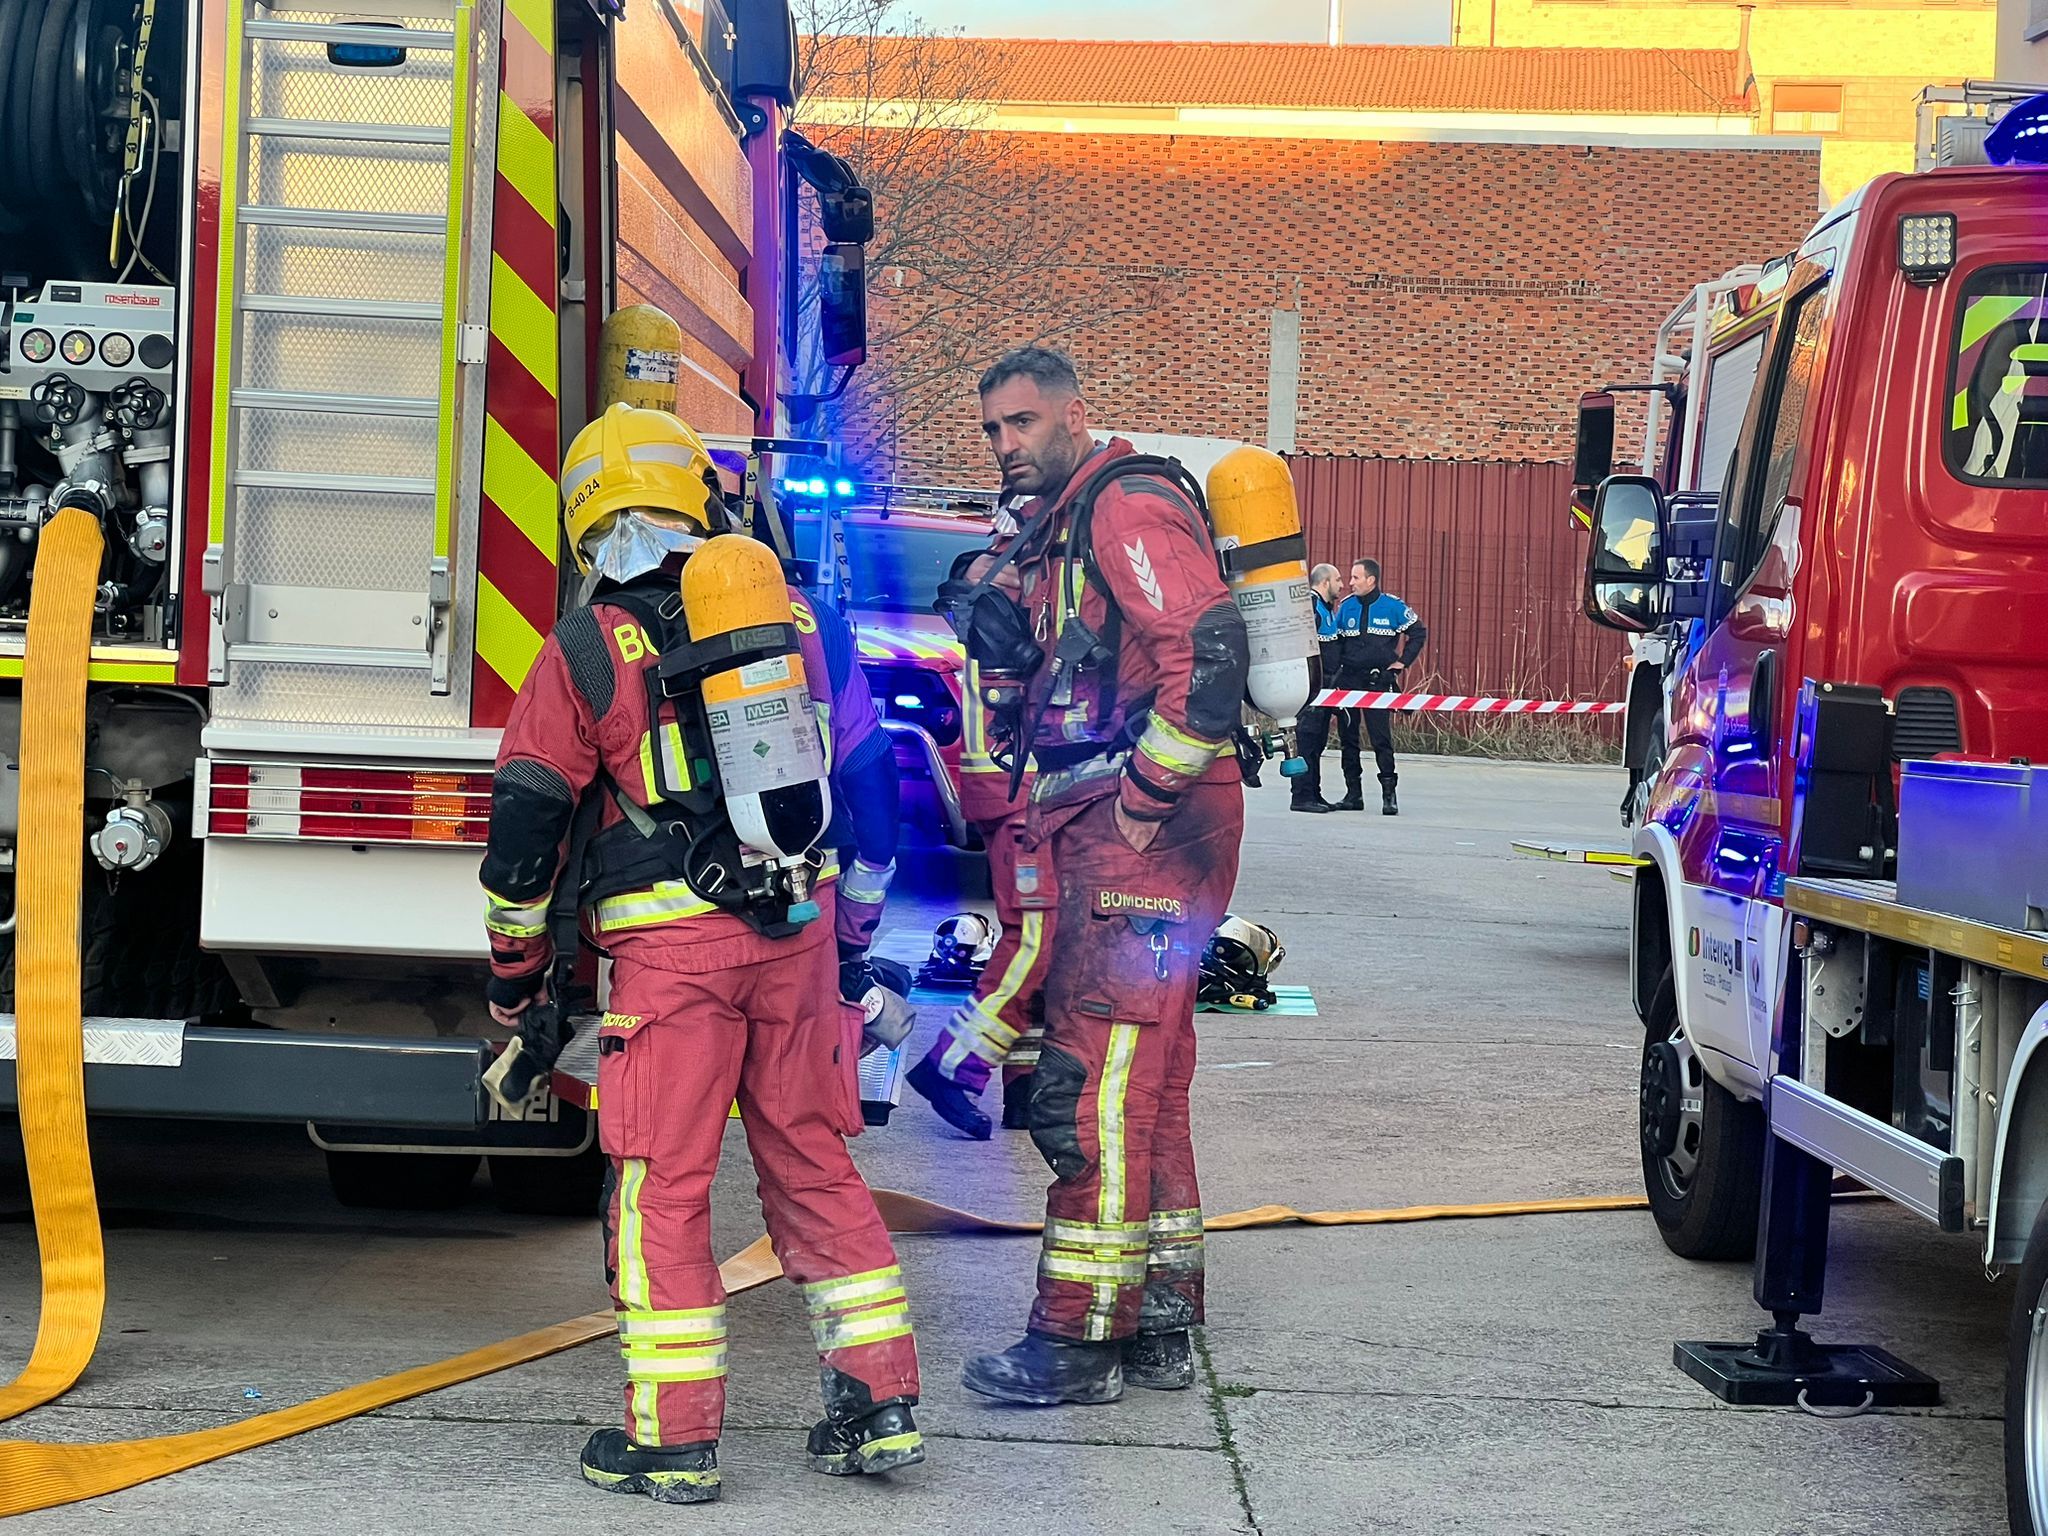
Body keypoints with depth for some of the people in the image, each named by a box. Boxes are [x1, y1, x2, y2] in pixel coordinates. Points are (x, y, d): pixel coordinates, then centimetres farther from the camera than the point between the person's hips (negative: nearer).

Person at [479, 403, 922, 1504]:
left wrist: (516, 976, 8)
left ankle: (673, 1439, 5)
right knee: (813, 1163, 13)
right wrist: (856, 937, 26)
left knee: (662, 1186, 3)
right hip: (798, 930, 4)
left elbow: (527, 822, -3)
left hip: (673, 946, -4)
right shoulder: (792, 621, 10)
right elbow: (864, 771, 17)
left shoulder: (585, 652, -3)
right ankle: (880, 1407, 15)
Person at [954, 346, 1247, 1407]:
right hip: (1095, 832, 11)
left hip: (1143, 832, -11)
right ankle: (1159, 1325, 20)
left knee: (1101, 1078, -10)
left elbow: (1210, 647, -23)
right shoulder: (1057, 529, 21)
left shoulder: (1128, 506, -11)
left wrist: (1149, 790, -20)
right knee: (1141, 1080, 13)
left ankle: (1081, 1338, -8)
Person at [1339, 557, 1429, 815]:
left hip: (1378, 681, -4)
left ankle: (1389, 795, -4)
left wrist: (1403, 662, 2)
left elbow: (1418, 633, 7)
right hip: (1348, 681, 4)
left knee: (1381, 738, -8)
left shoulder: (1393, 606, -3)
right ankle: (1354, 794, 14)